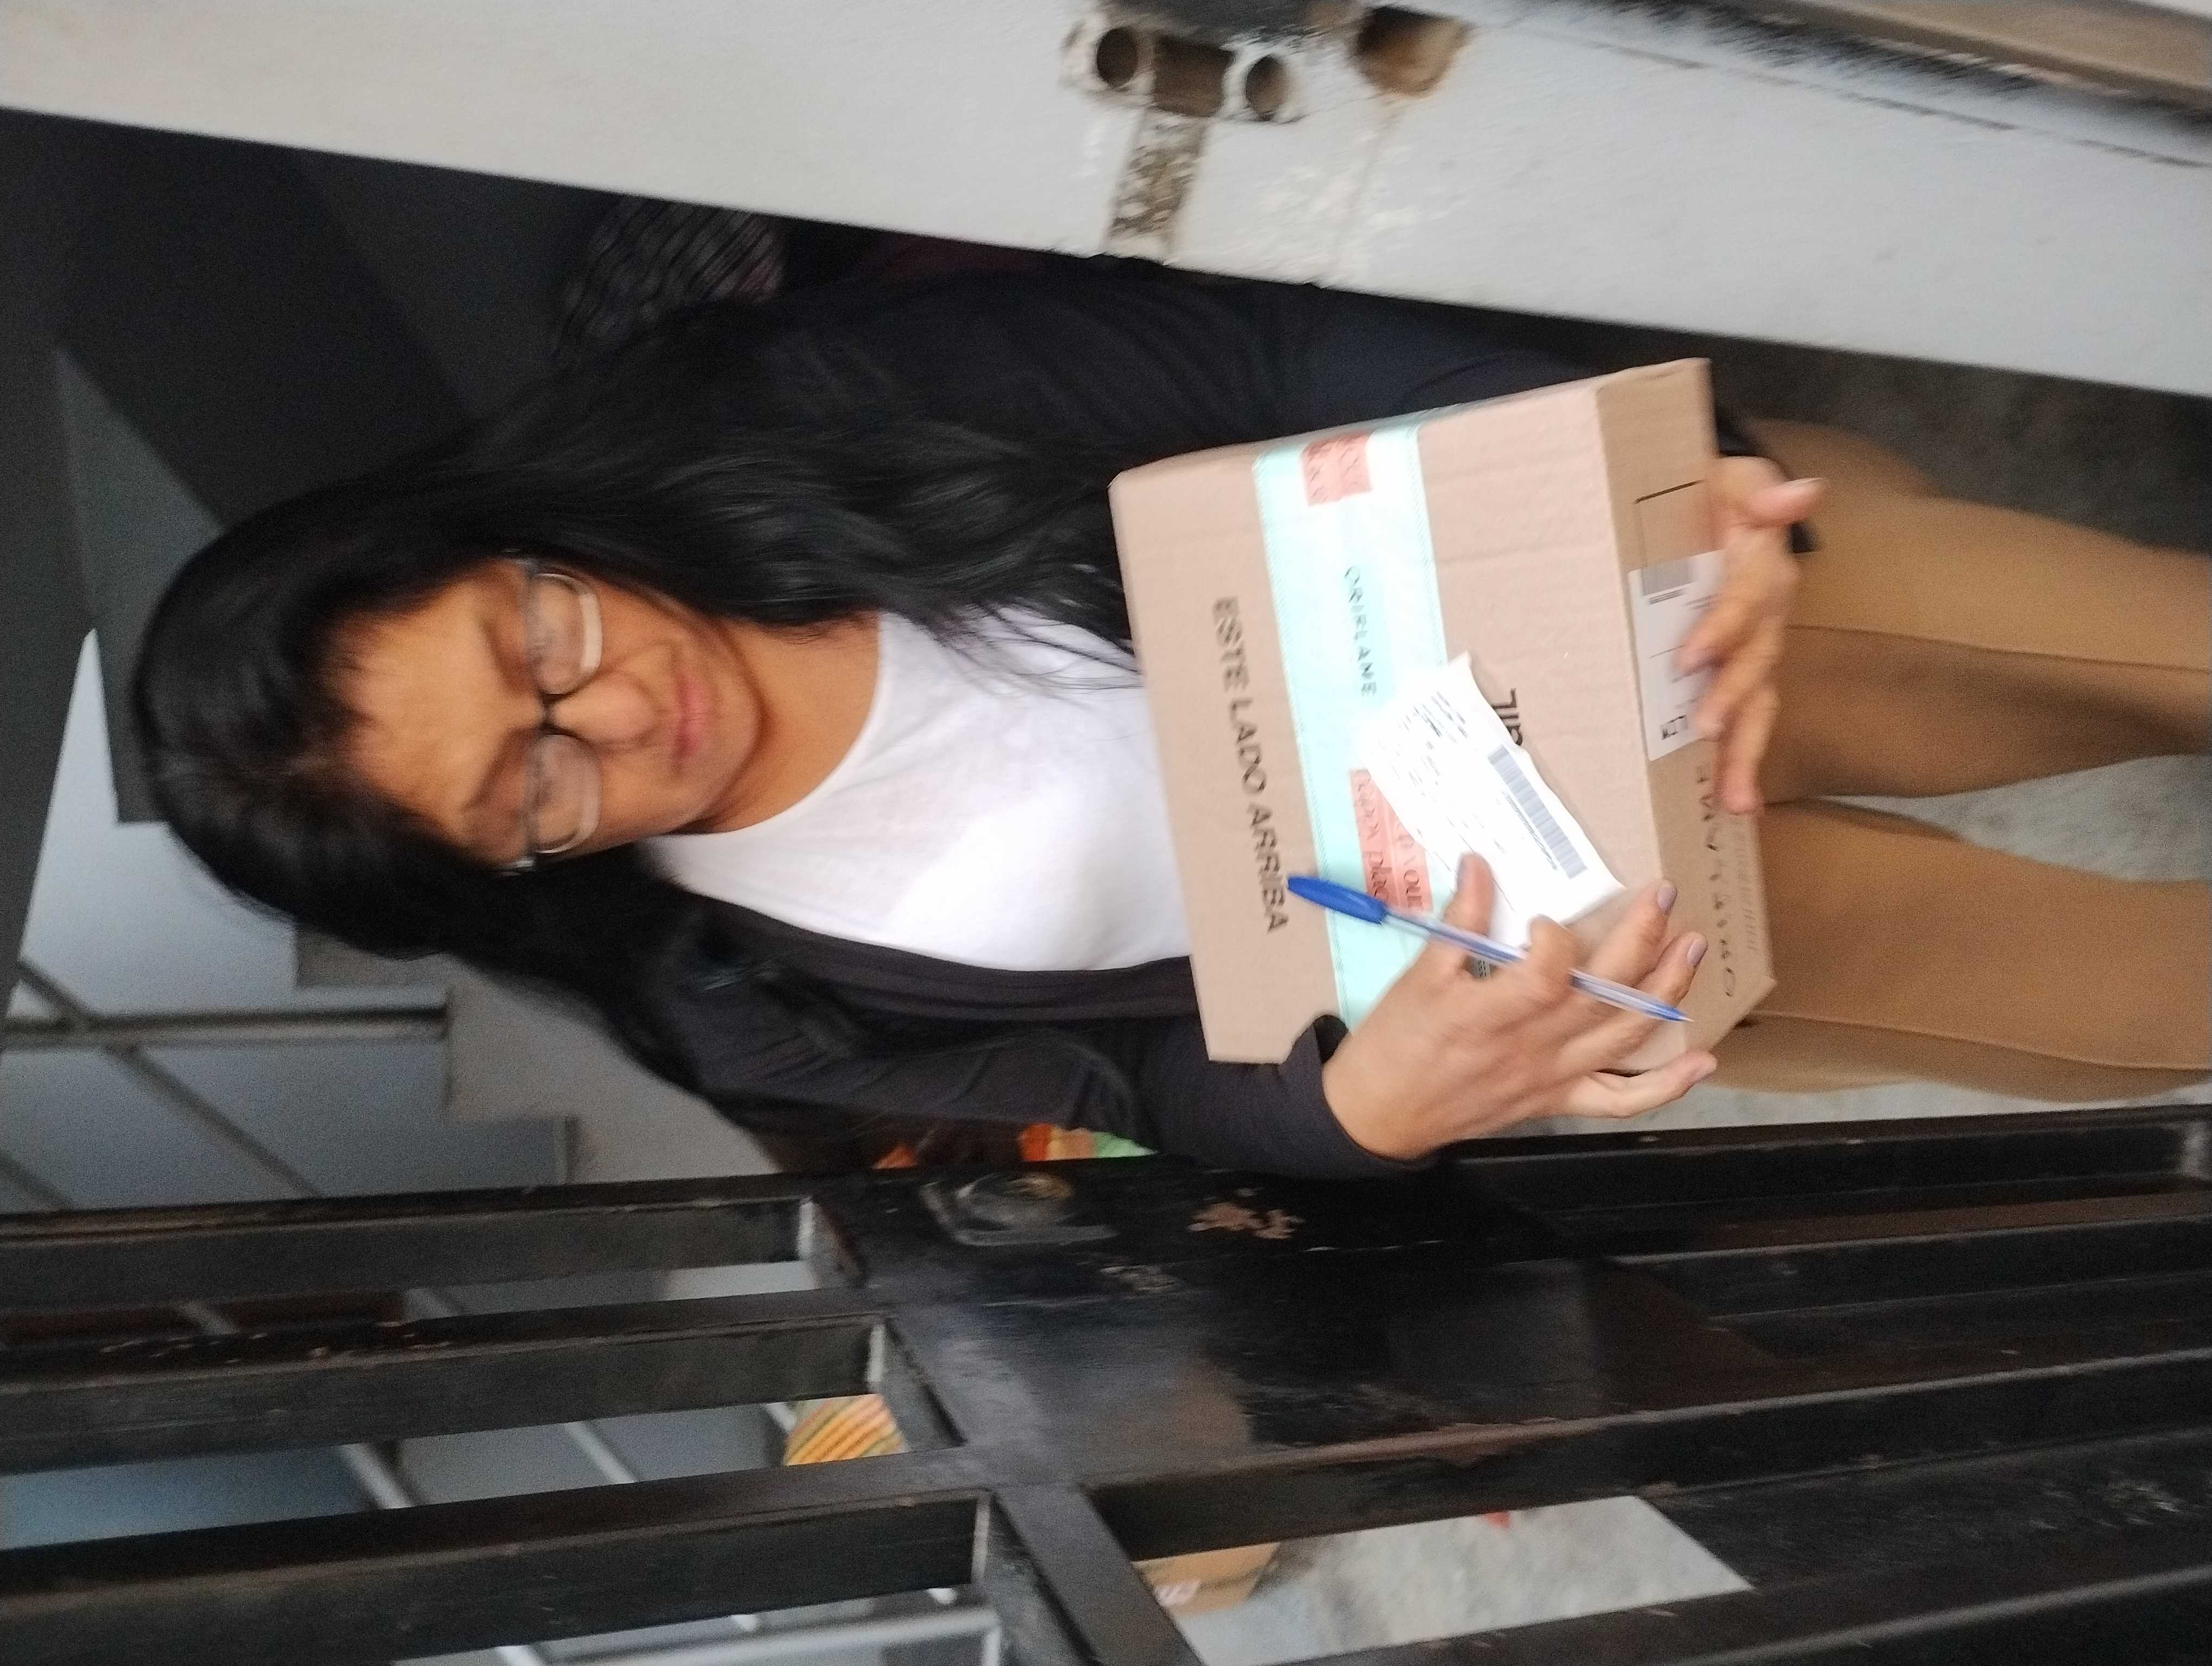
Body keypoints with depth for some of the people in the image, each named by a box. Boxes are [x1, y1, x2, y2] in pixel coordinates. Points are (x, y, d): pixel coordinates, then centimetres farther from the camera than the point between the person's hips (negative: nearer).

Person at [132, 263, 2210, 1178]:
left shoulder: (798, 417, -16)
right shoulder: (740, 997, -15)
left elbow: (1277, 360, -16)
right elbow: (1157, 1081, -11)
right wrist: (1368, 1099, -34)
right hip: (1409, 926, -2)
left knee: (1911, 587, -15)